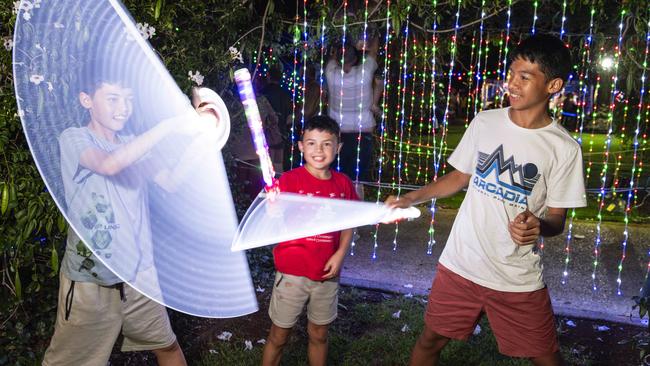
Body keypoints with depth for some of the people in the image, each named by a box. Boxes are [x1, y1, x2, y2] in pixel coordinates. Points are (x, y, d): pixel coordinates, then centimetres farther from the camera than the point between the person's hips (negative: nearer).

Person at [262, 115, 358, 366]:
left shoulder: (343, 184, 0)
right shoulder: (289, 180, -11)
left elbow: (348, 224, 10)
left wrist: (340, 253, -4)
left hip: (327, 274, 3)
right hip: (292, 273, -3)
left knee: (319, 335, 19)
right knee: (279, 336, 10)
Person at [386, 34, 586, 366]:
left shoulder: (564, 148, -10)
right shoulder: (485, 122, -3)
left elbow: (557, 219, -3)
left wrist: (539, 225, -27)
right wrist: (409, 199, -3)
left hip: (519, 278, -2)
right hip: (460, 265, 2)